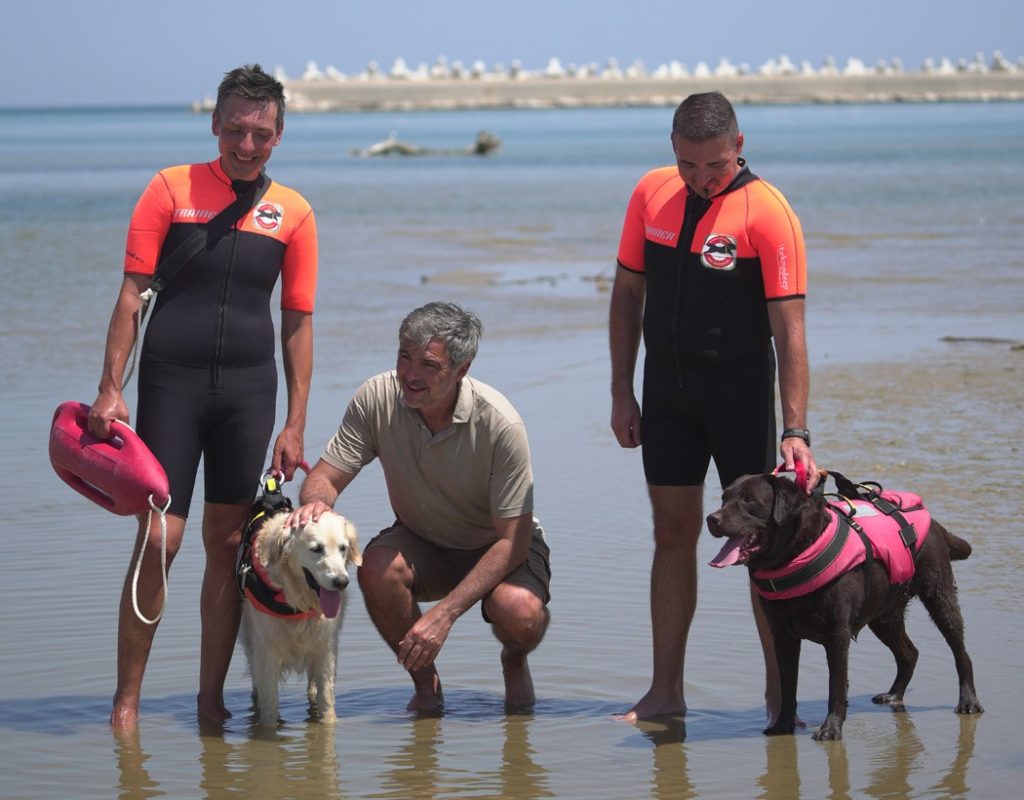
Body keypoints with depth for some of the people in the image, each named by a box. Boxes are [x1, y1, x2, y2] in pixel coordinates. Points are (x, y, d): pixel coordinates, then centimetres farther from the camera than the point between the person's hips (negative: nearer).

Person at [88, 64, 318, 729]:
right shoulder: (172, 189, 0)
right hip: (171, 381, -2)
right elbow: (132, 294, -1)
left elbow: (298, 322, 9)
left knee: (228, 543, 5)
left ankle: (212, 698, 14)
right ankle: (127, 699, 4)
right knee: (158, 540, -7)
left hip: (249, 387, 2)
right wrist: (110, 389, -7)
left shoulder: (293, 213, 7)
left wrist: (295, 425, 5)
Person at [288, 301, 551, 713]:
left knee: (519, 611, -34)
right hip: (422, 543, 3)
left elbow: (512, 538, -26)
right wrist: (315, 501, -38)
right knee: (378, 567, -32)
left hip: (500, 549, -2)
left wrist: (445, 613, -35)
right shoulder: (376, 398, -18)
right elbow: (326, 476, -10)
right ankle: (425, 681, -5)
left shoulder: (499, 424, -28)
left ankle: (514, 662, 6)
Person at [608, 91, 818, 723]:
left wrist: (796, 430, -23)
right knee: (673, 533, 7)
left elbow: (788, 328, -17)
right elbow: (628, 293, 10)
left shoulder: (768, 212, -15)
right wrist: (621, 393, 7)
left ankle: (780, 692, 7)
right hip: (666, 388, 4)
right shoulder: (651, 195, 0)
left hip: (739, 390, -4)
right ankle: (667, 692, 12)